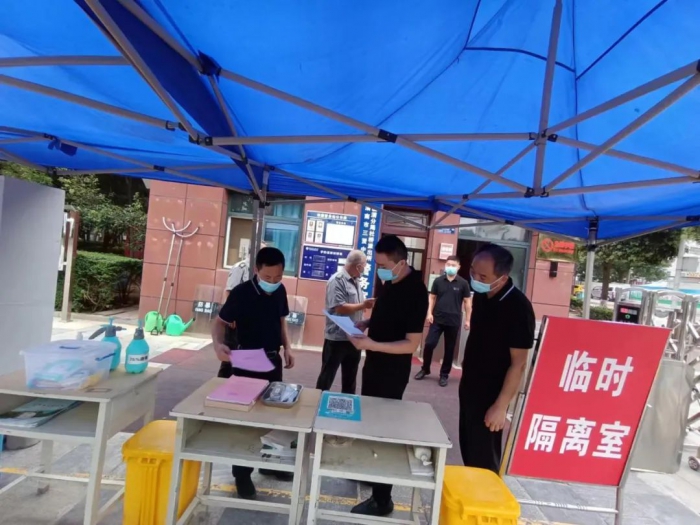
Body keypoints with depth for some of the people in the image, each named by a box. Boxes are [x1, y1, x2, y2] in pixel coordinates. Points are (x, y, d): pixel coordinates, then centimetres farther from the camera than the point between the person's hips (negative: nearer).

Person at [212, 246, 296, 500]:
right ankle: (242, 473, 24)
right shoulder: (241, 293, -18)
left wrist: (287, 347, 2)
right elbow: (220, 322, -12)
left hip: (273, 360, 6)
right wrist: (218, 345, -31)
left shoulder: (280, 291, -2)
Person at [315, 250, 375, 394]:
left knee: (350, 377, 19)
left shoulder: (355, 281, 10)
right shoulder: (337, 280, -16)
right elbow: (340, 308, -24)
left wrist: (368, 304, 1)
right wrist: (363, 305, -19)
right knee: (327, 375, 8)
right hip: (337, 338, -8)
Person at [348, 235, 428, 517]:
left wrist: (371, 344, -29)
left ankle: (382, 500, 23)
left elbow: (411, 344, -24)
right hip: (374, 364, 8)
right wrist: (366, 323, -1)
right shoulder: (388, 282, 0)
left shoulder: (415, 292, -24)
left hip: (393, 373, -8)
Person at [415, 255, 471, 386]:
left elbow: (467, 302, 3)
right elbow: (432, 297, 8)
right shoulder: (438, 281, 2)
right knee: (429, 344, -2)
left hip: (453, 322, -1)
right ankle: (425, 369, 19)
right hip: (437, 319, 1)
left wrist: (467, 320, 1)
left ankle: (444, 374, 22)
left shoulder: (463, 283, -2)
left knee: (449, 349, 8)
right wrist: (429, 313, -2)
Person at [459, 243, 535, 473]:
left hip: (490, 395, -7)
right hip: (469, 388, 7)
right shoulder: (480, 295, 0)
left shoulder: (518, 307, -23)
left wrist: (501, 405, -20)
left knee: (483, 457, 5)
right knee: (468, 448, 19)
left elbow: (518, 364, -21)